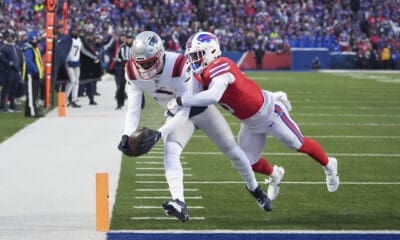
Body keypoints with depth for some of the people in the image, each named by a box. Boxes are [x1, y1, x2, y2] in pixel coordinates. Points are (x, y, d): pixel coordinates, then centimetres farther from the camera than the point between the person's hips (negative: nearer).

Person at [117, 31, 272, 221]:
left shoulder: (179, 66, -38)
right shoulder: (133, 73, -23)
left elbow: (184, 112, -36)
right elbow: (133, 109, -17)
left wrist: (159, 133, -45)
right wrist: (127, 135, -34)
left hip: (201, 107, -3)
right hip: (176, 114, 3)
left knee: (232, 150, 7)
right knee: (170, 151, -25)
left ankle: (254, 188, 34)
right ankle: (179, 204, -37)